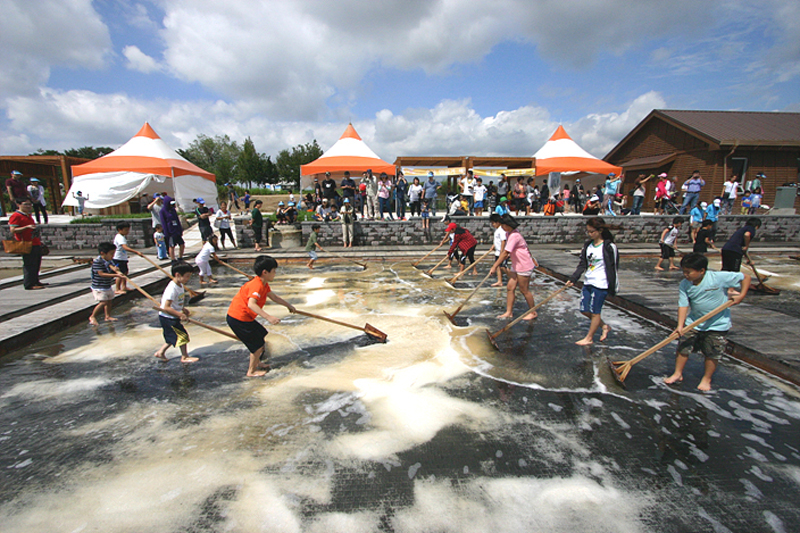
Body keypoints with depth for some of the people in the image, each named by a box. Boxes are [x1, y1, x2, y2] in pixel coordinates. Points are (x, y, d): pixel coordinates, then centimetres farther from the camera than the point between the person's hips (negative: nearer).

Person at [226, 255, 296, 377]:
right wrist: (268, 317, -48)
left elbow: (274, 297, 22)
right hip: (238, 319, -10)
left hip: (244, 317, 10)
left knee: (261, 334, 23)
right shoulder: (257, 285, -26)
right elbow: (251, 304, -40)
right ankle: (252, 371, 15)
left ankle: (256, 363, 40)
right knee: (258, 344, -2)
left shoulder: (263, 284, 7)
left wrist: (288, 305, 29)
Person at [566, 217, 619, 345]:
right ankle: (604, 326, 33)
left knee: (595, 311, 3)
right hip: (588, 282, 7)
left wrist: (612, 288, -9)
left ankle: (589, 338, 18)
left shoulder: (609, 247, -11)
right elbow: (582, 264, 10)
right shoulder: (587, 245, 7)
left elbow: (612, 268, -9)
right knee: (584, 310, 10)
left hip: (601, 284, -7)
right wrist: (573, 279, 1)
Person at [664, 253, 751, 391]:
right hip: (693, 322, 3)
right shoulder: (684, 285, -12)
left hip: (717, 324, -3)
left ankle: (706, 379, 27)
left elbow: (745, 277, -8)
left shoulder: (720, 278, -21)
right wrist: (680, 325, -23)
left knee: (712, 354, 7)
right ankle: (678, 374, 22)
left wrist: (741, 295, -18)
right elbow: (683, 305, -14)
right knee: (683, 347, 5)